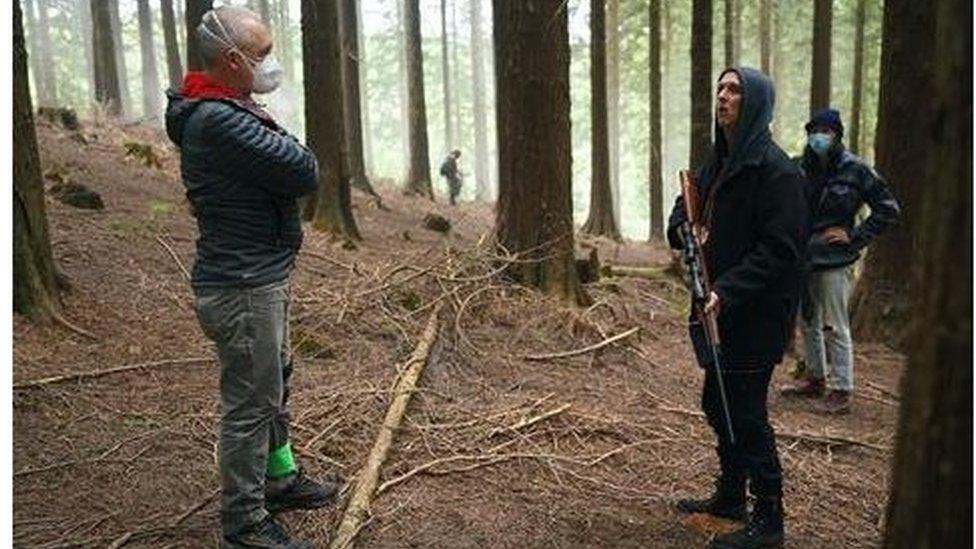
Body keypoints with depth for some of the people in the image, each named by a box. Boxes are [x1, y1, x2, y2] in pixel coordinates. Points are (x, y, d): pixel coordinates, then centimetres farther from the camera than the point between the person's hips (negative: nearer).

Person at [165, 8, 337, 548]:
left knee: (274, 383, 22)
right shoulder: (219, 120, -21)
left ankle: (279, 478, 39)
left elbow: (293, 169, 12)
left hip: (261, 279, 11)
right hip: (242, 287, -11)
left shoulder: (228, 111, 13)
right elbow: (303, 171, -21)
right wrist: (278, 140, -5)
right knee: (250, 402, 1)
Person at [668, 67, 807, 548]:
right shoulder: (717, 161, 11)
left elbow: (780, 250, -20)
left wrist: (727, 292, -26)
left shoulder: (775, 169, -16)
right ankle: (730, 497, 36)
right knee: (717, 405, 18)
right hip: (720, 311, 9)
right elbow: (685, 208, 20)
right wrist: (683, 230, -3)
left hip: (756, 317, -9)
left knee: (745, 415, 0)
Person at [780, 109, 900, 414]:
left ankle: (841, 390, 6)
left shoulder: (854, 170, -7)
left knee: (835, 326, -3)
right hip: (802, 257, 6)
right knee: (808, 321, 15)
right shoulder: (801, 168, 4)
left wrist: (855, 236, -7)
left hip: (834, 261, -5)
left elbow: (888, 210, -1)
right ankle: (815, 379, 29)